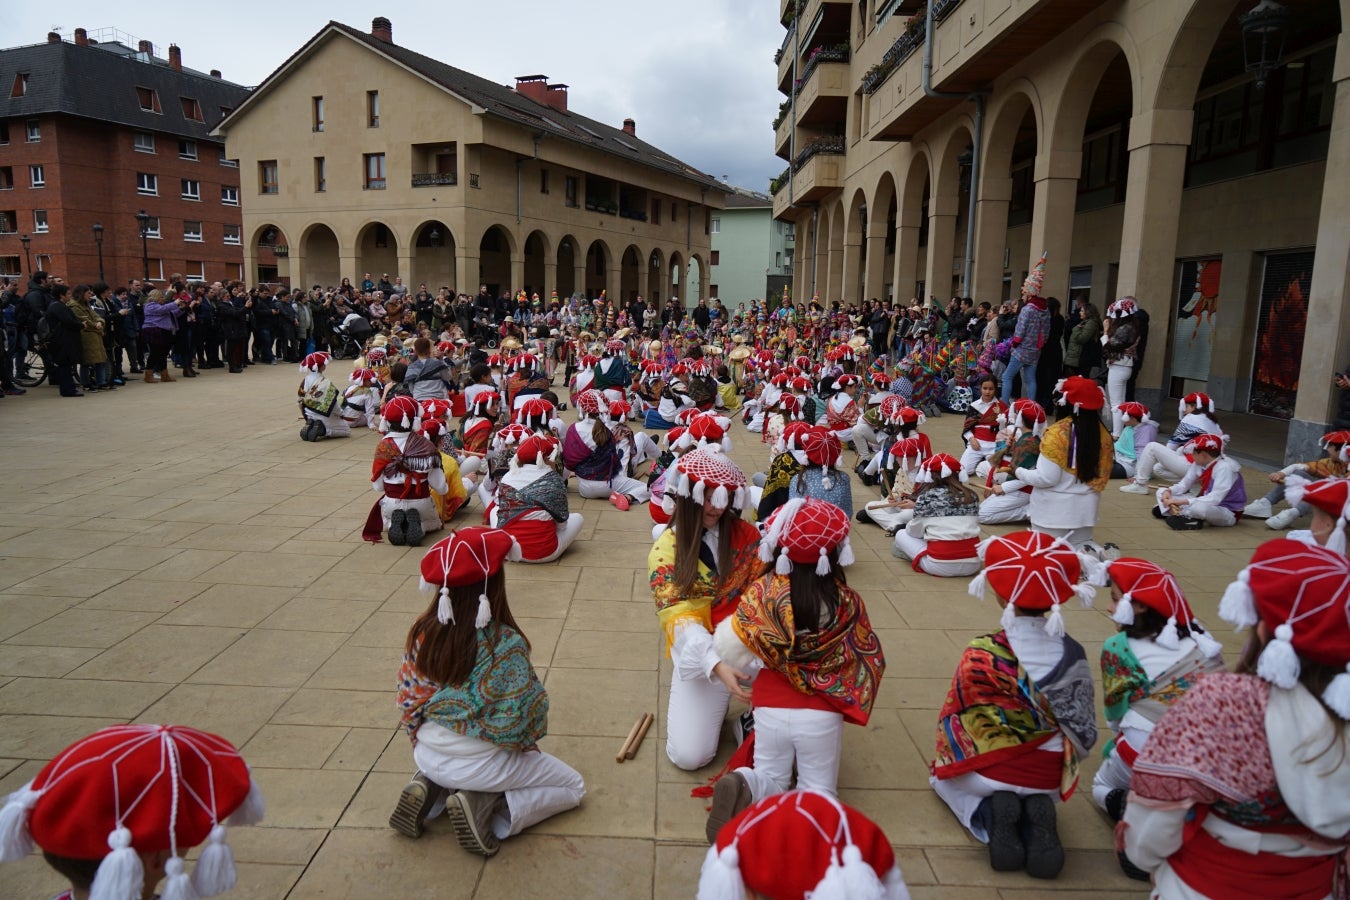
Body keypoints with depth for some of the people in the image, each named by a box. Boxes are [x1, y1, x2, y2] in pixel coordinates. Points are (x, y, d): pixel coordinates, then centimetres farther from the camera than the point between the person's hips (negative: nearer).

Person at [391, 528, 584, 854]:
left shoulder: (422, 633, -9)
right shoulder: (506, 644, -25)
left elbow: (408, 700, 0)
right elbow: (523, 713, -18)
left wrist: (423, 742, 18)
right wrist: (528, 744, 4)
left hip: (427, 756, 6)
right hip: (480, 764, -6)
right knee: (573, 787, 13)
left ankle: (430, 789, 10)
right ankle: (484, 809, -7)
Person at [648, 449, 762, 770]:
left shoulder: (744, 534, 0)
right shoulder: (666, 549, -8)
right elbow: (678, 617, -16)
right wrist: (717, 666, -30)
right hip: (701, 653, -2)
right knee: (688, 754, -13)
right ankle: (712, 701, 19)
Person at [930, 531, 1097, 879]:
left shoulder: (980, 655, -23)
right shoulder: (1072, 655, -14)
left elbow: (952, 718, -11)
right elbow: (1083, 733, -6)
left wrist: (949, 756, 11)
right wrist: (1054, 765, 14)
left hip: (989, 773, -3)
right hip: (1048, 778, 3)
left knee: (944, 775, 31)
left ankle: (990, 812, 0)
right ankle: (1039, 813, 3)